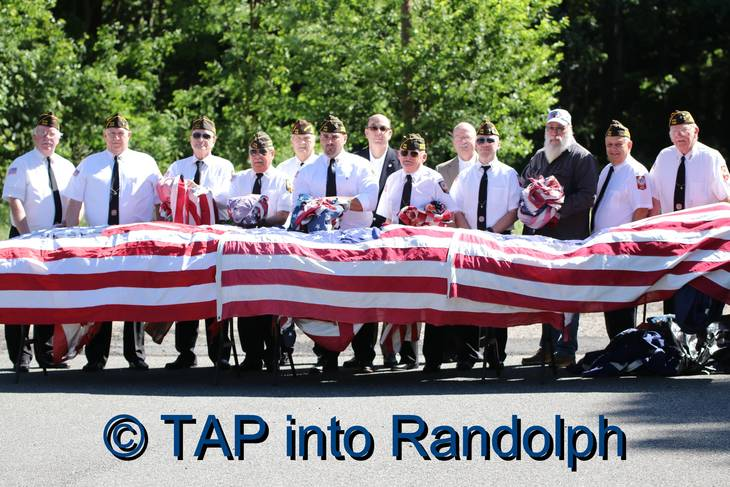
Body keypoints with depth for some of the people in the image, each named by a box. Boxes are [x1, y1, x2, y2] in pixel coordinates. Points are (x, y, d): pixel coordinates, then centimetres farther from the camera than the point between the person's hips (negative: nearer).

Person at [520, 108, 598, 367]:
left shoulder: (582, 157, 0)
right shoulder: (539, 157, 20)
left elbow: (587, 196, -9)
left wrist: (559, 210, -17)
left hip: (570, 238, -6)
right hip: (541, 234, 6)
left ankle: (566, 351, -4)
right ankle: (547, 347, 13)